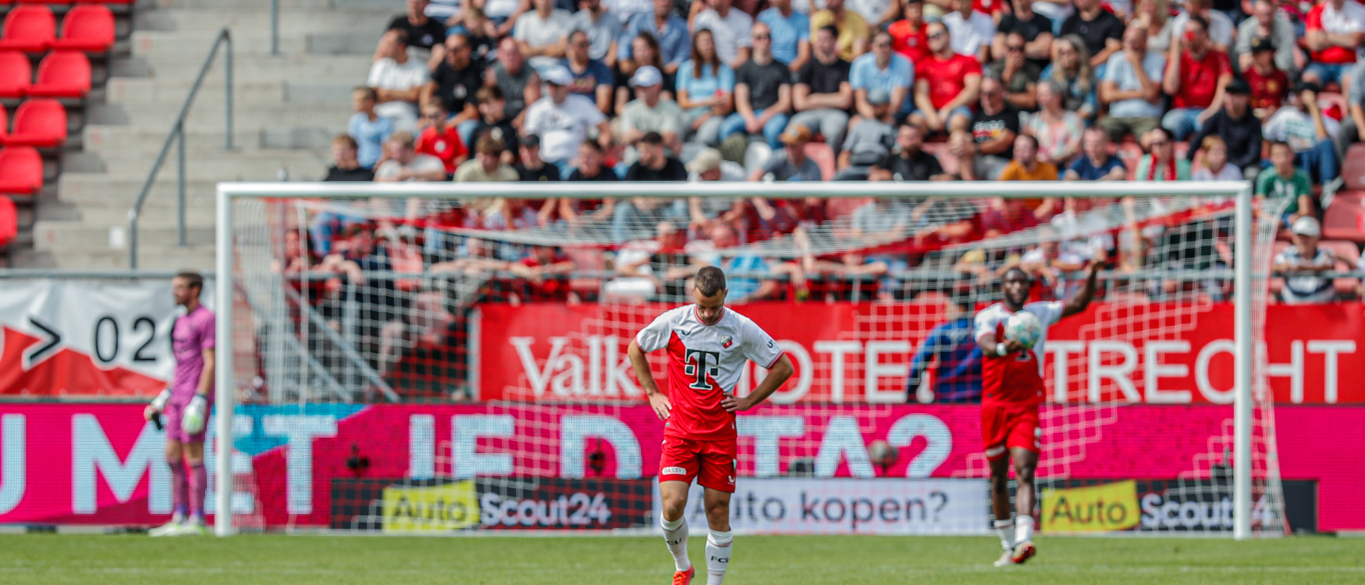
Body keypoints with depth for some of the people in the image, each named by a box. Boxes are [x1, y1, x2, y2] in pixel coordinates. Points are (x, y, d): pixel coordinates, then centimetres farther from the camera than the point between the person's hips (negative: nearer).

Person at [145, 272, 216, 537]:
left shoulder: (206, 319, -9)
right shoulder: (182, 321, 18)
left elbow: (209, 363, -14)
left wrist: (199, 400, -20)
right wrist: (164, 397, 23)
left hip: (196, 396, -9)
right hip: (178, 396, 9)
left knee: (193, 457, -8)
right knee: (172, 456, 7)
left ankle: (197, 521, -6)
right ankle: (179, 518, 10)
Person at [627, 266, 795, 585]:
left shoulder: (742, 329, -4)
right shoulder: (672, 322, -2)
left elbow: (783, 367, 7)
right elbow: (635, 349, 17)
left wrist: (748, 401, 2)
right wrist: (653, 393, 10)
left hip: (721, 434, 0)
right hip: (679, 430, 0)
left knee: (718, 512, 0)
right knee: (673, 505, -13)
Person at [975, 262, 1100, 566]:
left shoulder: (1039, 313, 10)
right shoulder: (987, 316, -2)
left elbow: (1078, 304, 12)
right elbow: (986, 345, -22)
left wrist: (1090, 279, -7)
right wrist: (1004, 348, -45)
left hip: (1027, 407, 0)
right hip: (995, 405, 0)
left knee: (1025, 472, -16)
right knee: (999, 478, 7)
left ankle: (1023, 541, -30)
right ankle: (1008, 546, 19)